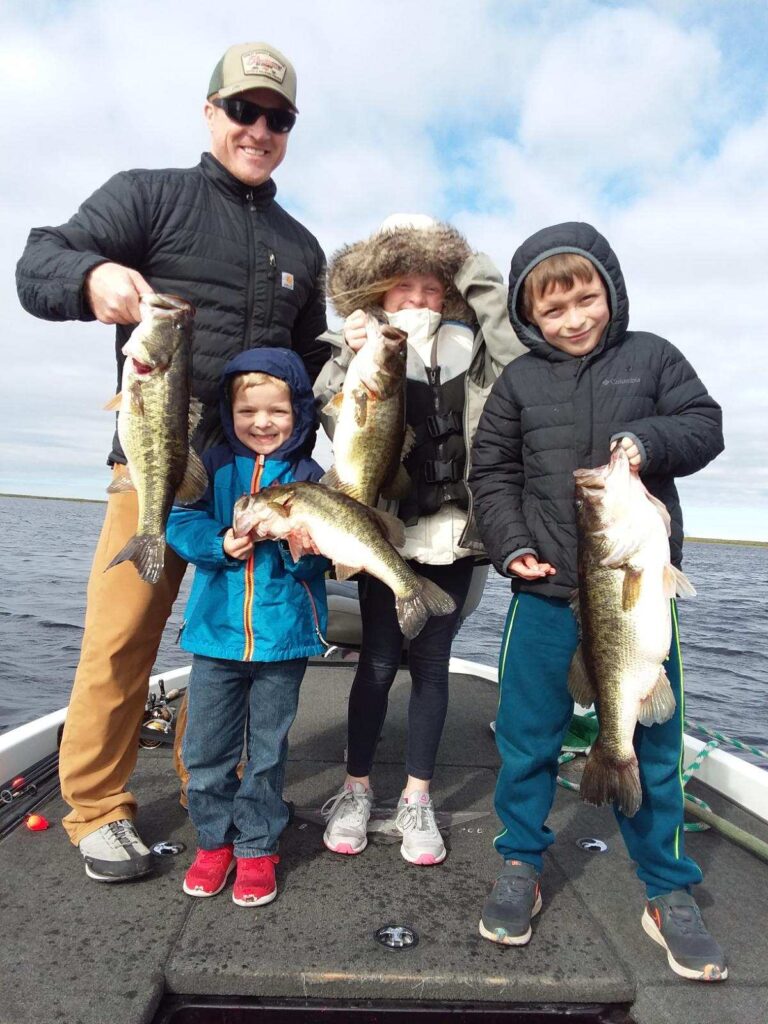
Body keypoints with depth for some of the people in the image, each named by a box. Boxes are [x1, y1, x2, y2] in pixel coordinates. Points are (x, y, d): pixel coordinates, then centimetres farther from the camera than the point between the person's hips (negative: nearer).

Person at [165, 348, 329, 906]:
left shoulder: (308, 476, -2)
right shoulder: (213, 466, 2)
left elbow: (319, 559, -6)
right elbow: (181, 522, -3)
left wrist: (302, 549, -27)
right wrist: (221, 545, -20)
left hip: (284, 636, -1)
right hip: (217, 631, 2)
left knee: (268, 750, 13)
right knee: (206, 748, 12)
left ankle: (257, 847, 32)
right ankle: (215, 839, 34)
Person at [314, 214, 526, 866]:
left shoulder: (467, 349, 5)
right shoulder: (367, 347, 2)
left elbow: (521, 353, -14)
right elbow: (336, 424, -9)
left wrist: (469, 266, -8)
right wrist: (349, 359, -24)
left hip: (451, 531, 1)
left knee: (431, 661, 9)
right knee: (379, 660, 6)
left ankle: (417, 797, 26)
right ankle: (357, 788, 27)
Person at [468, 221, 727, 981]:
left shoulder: (651, 358, 6)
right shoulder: (519, 381, 6)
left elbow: (705, 424, 3)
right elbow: (492, 471, 6)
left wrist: (650, 441, -17)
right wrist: (511, 544, -7)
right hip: (545, 590, 1)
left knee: (650, 745, 10)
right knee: (527, 737, 10)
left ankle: (668, 894, 31)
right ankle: (520, 867, 31)